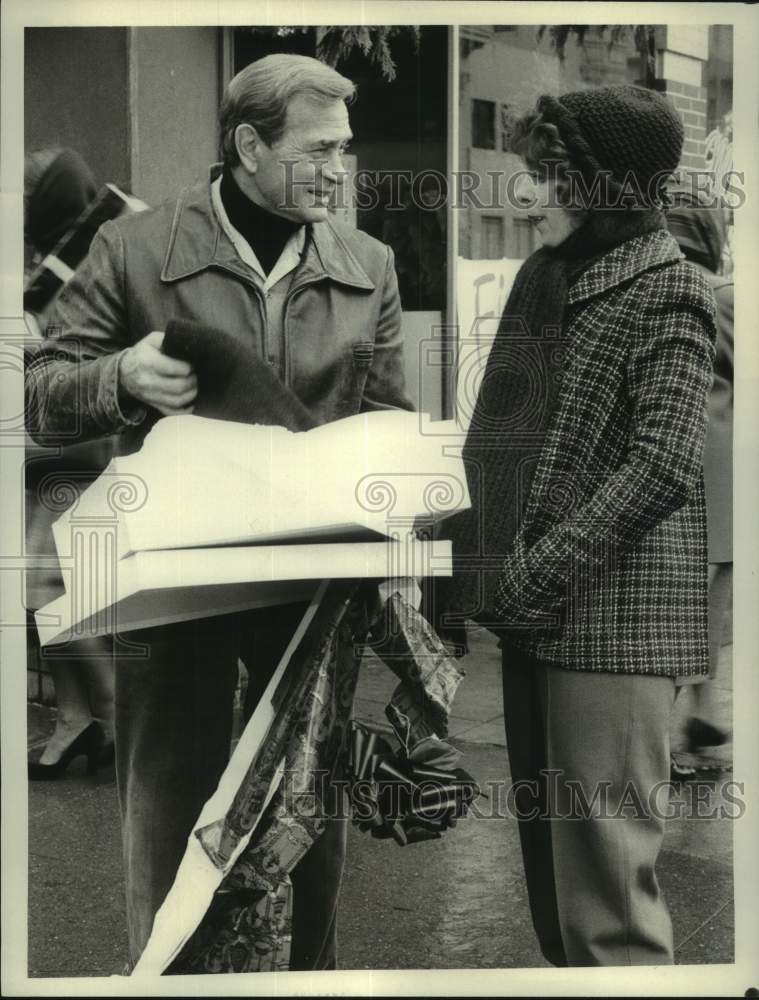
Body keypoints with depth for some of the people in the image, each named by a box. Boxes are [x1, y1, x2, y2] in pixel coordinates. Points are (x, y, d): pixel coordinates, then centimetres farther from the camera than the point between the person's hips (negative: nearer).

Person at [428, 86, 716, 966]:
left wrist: (535, 574, -19)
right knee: (549, 860, 15)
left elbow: (663, 470, -18)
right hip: (533, 623, 8)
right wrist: (462, 571, 10)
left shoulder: (664, 294, -8)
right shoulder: (541, 280, 14)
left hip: (614, 624, -7)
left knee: (604, 884, -3)